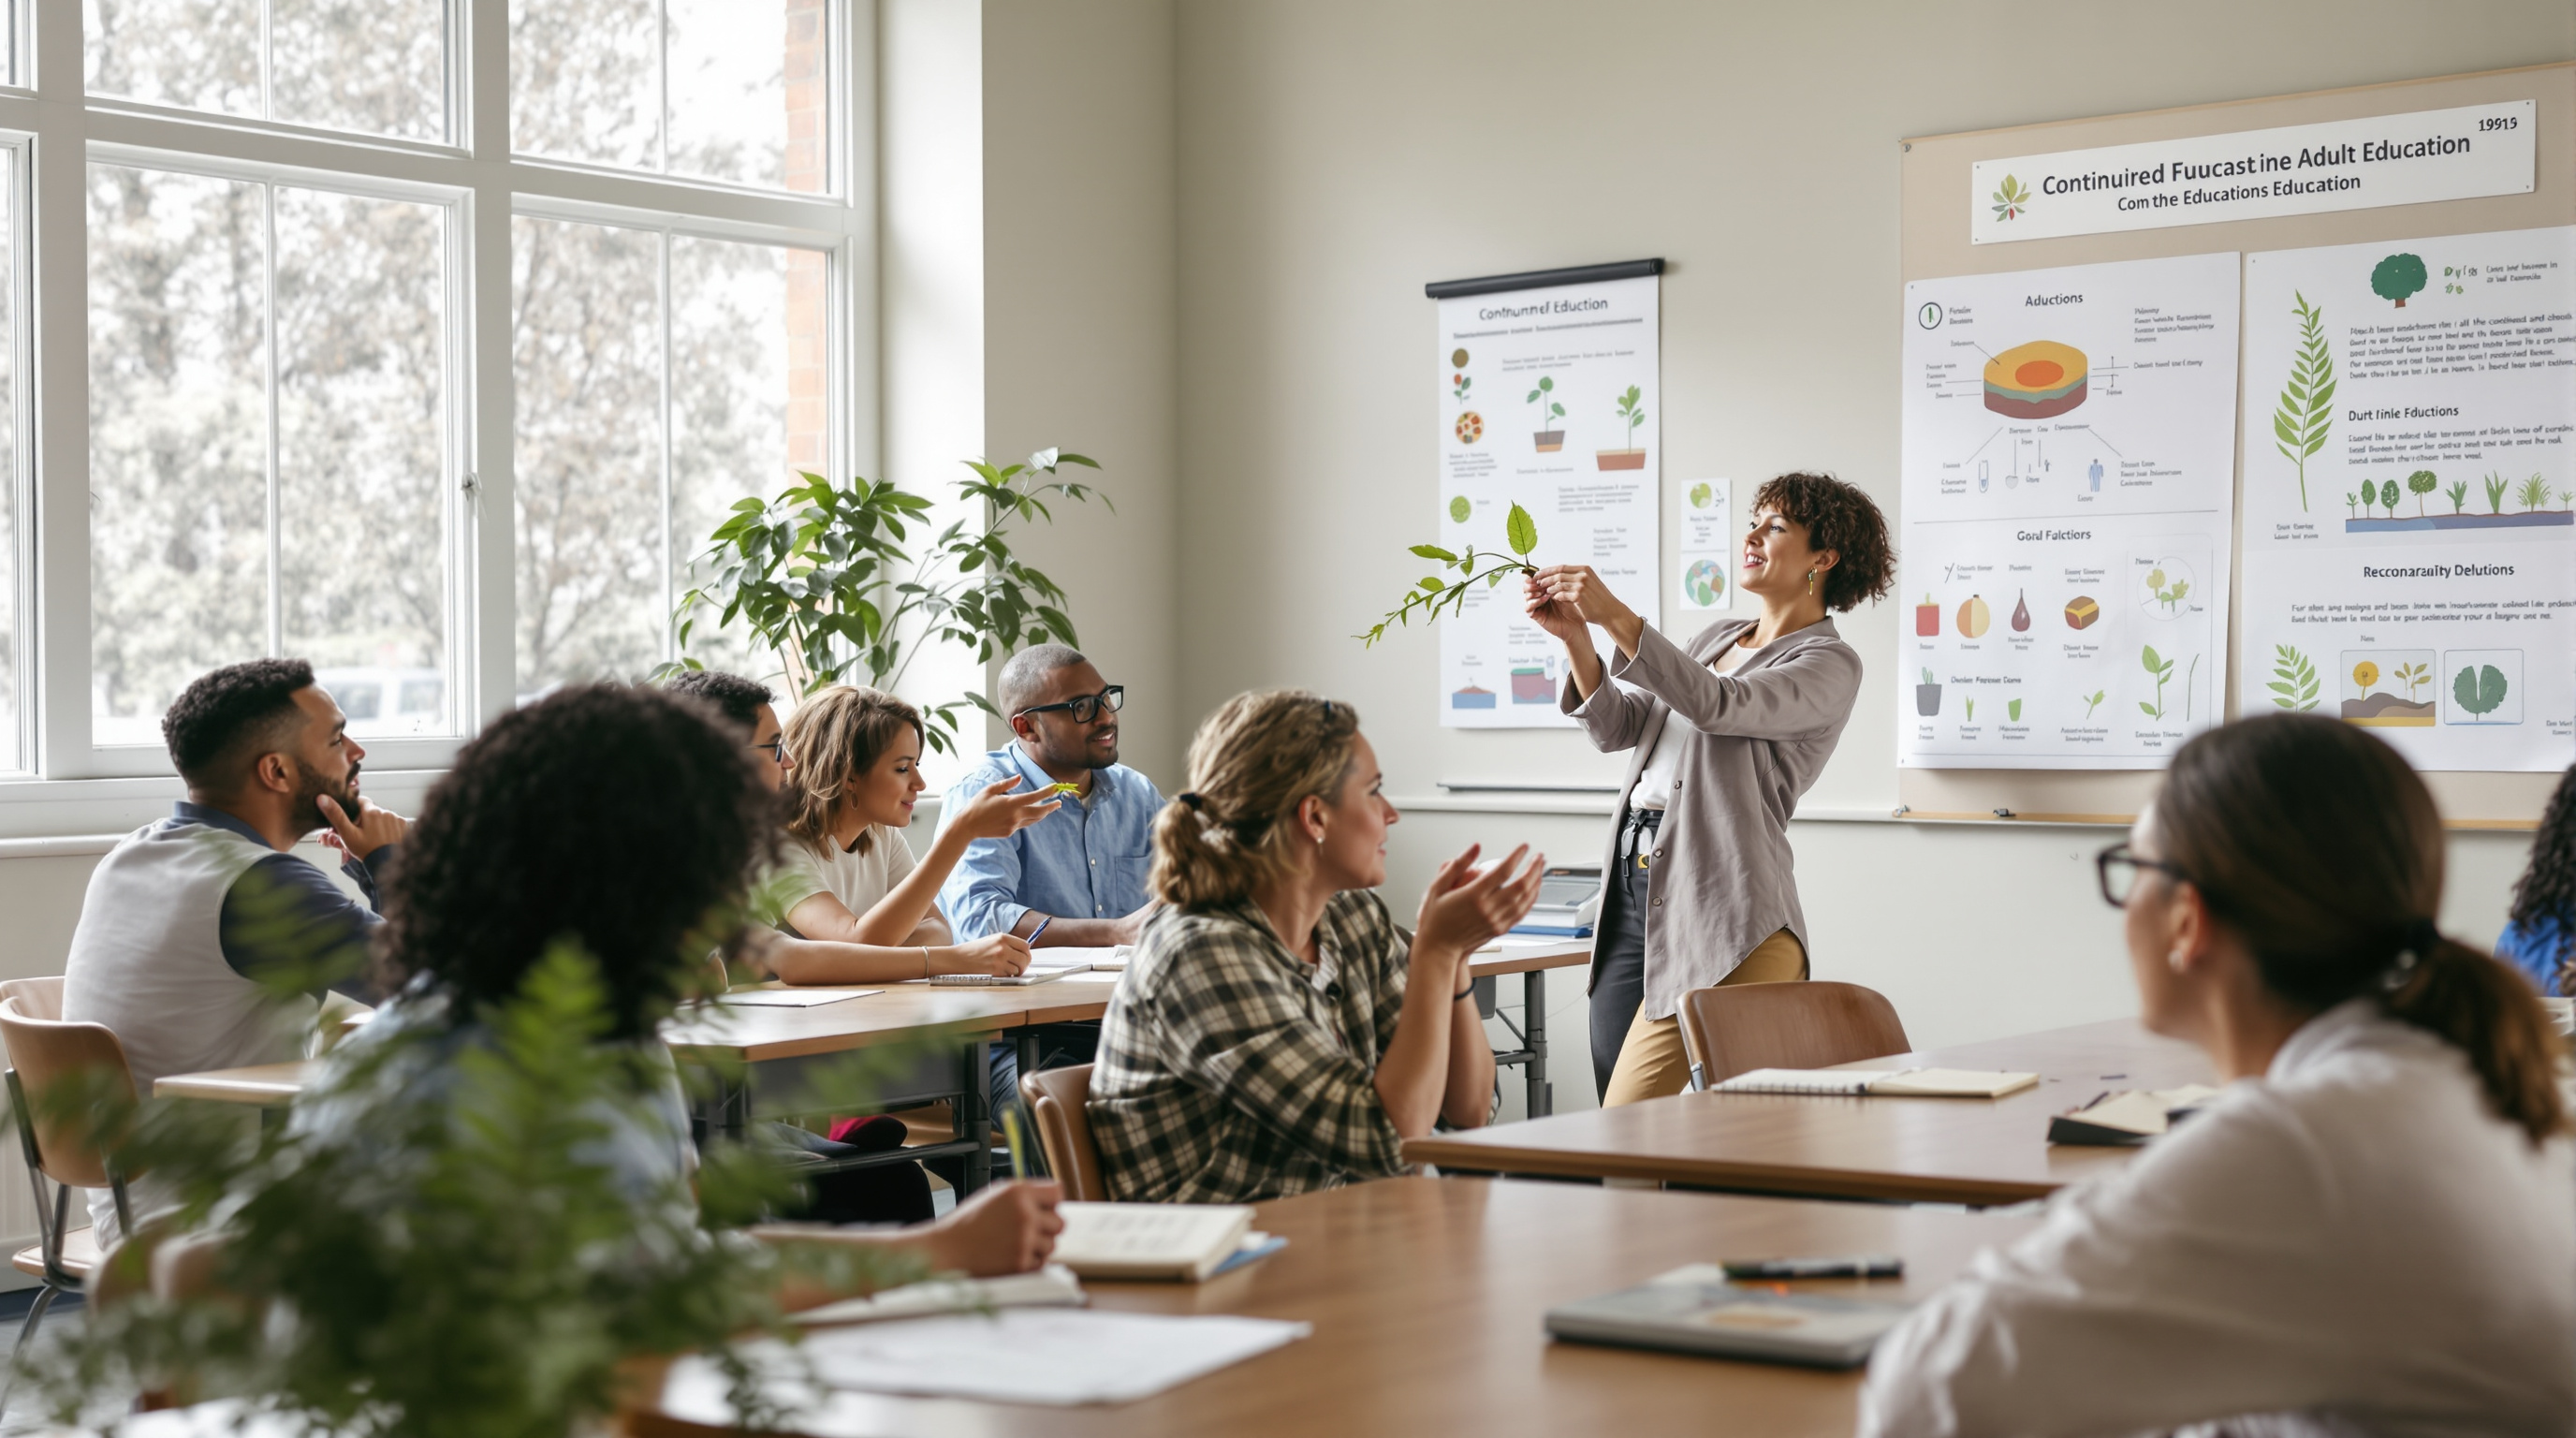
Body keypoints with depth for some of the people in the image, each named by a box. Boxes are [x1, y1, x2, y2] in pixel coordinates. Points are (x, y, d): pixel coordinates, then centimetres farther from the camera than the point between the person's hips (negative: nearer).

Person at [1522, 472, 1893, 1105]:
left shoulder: (1830, 663, -2)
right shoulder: (1716, 638, 23)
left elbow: (1718, 706, -20)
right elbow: (1617, 727, 14)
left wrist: (1615, 615, -25)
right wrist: (1575, 637, -3)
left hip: (1718, 909, -8)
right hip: (1632, 884, 8)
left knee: (1629, 1127, -16)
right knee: (1610, 1101, 5)